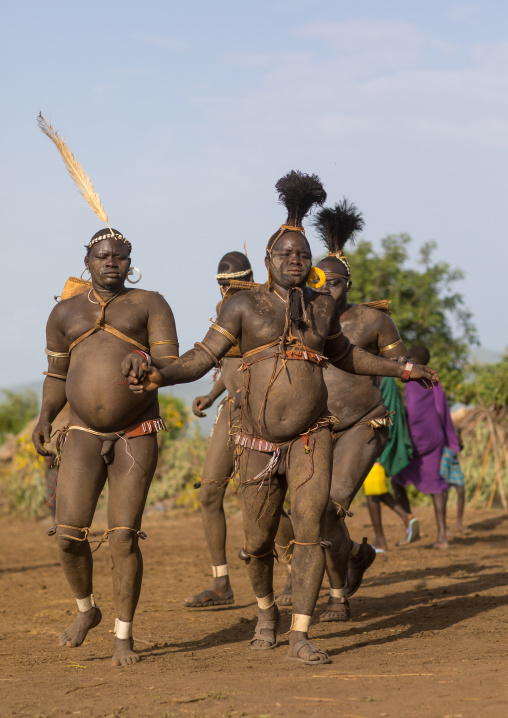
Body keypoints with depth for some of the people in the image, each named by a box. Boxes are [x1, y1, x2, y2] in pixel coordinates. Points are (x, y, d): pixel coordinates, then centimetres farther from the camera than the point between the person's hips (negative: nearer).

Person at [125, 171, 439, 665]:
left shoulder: (322, 307, 8)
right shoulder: (244, 306, -1)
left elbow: (344, 354, 26)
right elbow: (202, 358, -5)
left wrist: (399, 368, 25)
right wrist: (157, 376, -22)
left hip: (310, 441, 1)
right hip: (258, 446, -1)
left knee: (310, 529, -16)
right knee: (258, 543, 8)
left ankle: (300, 637, -13)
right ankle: (266, 610, 39)